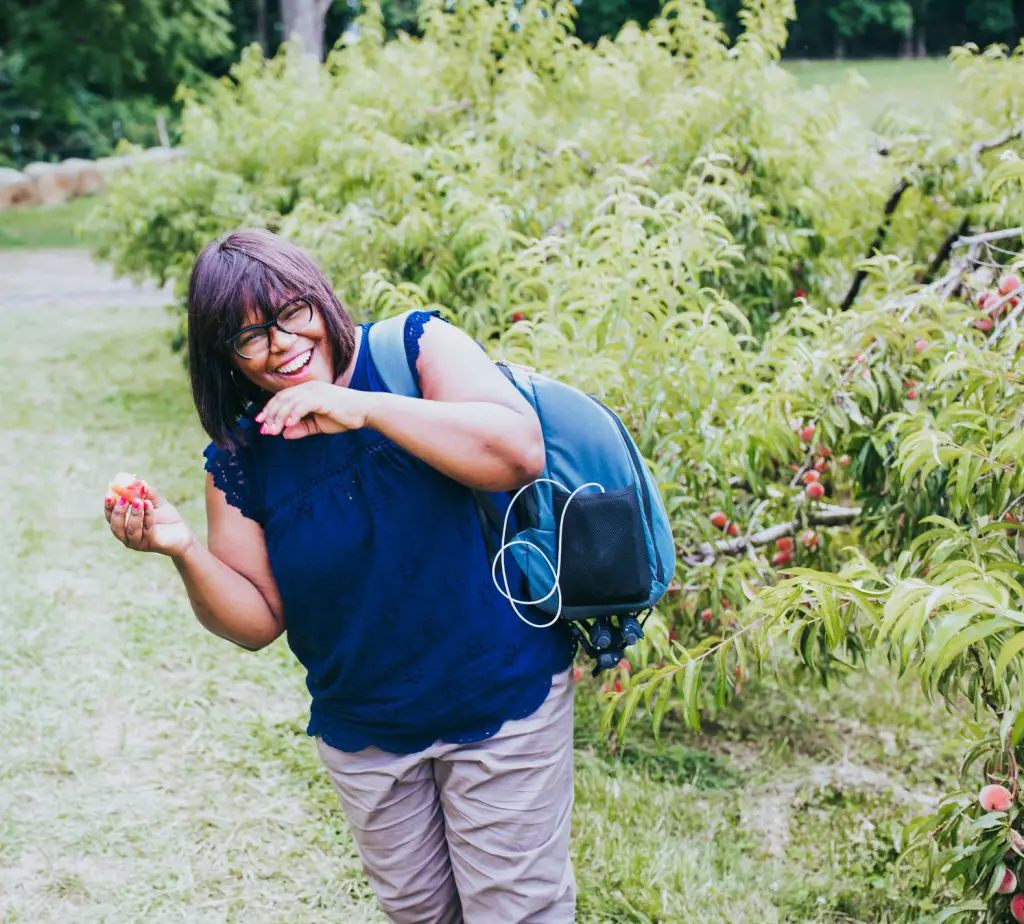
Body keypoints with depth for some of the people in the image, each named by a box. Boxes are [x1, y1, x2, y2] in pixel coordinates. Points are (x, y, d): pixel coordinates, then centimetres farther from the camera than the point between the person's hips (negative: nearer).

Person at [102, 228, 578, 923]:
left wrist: (365, 407, -33)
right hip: (363, 729, 4)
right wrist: (186, 552, -20)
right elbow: (258, 623, -1)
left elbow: (521, 452, -27)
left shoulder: (418, 348, -12)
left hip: (500, 699, -3)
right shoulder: (240, 457, -3)